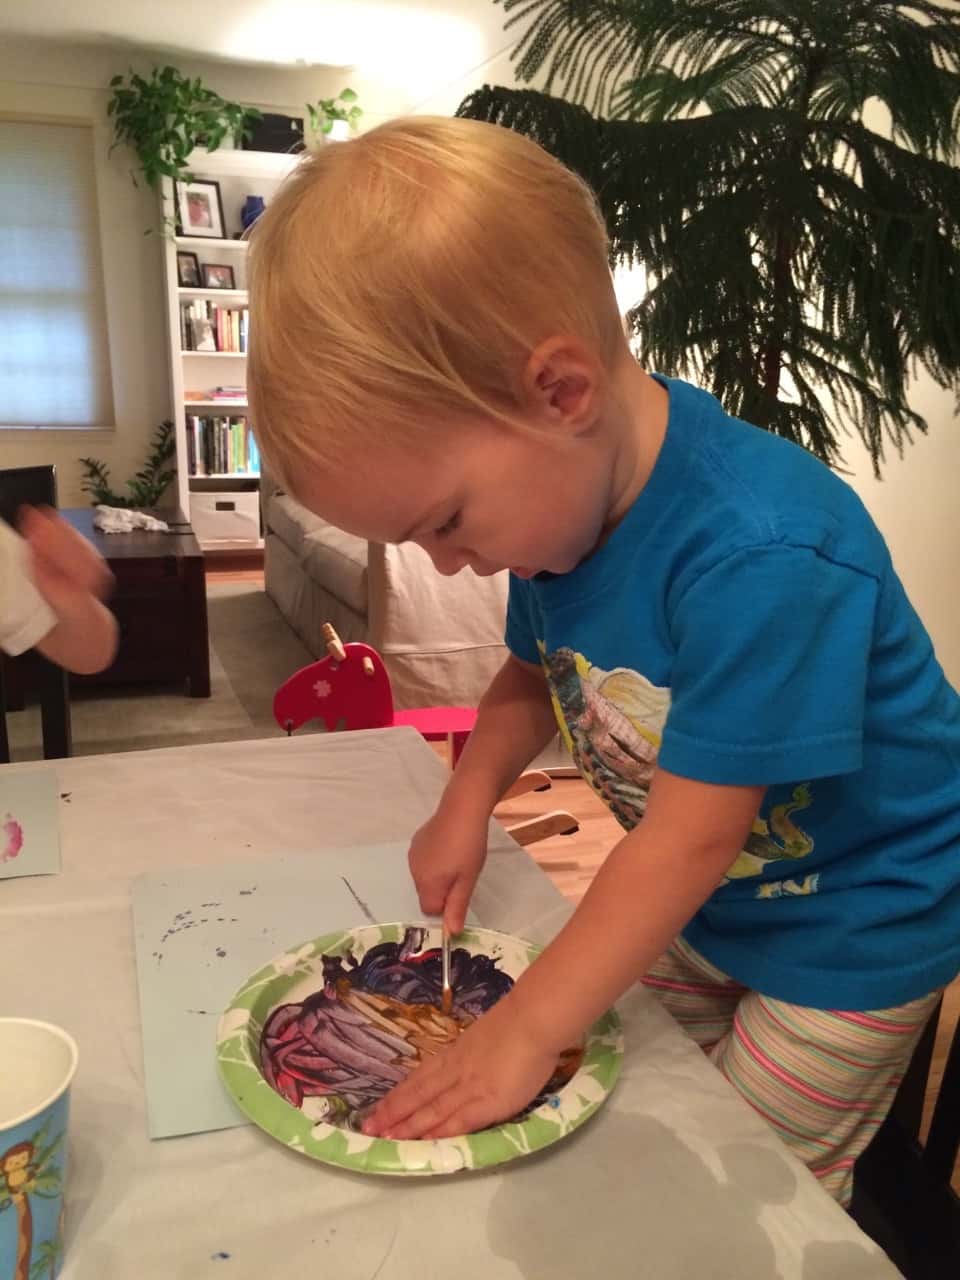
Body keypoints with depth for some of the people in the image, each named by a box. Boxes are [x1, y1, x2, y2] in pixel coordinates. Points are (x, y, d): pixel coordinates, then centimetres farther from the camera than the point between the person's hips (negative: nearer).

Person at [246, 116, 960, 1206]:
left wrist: (525, 1029, -23)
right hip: (699, 910, 7)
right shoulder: (558, 495, -11)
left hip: (851, 932, -6)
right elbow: (536, 671, 7)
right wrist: (466, 804, -8)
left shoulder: (761, 557, -37)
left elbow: (690, 838, -30)